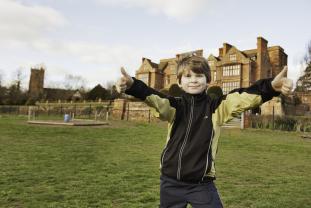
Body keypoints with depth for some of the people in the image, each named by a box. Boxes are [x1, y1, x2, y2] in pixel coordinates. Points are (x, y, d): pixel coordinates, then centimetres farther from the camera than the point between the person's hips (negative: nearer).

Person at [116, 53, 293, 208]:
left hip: (202, 184, -1)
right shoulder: (173, 106, -1)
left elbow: (243, 98, -19)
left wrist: (272, 87, -37)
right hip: (171, 182, 2)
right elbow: (151, 97, -19)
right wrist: (132, 85, -40)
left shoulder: (216, 107, -3)